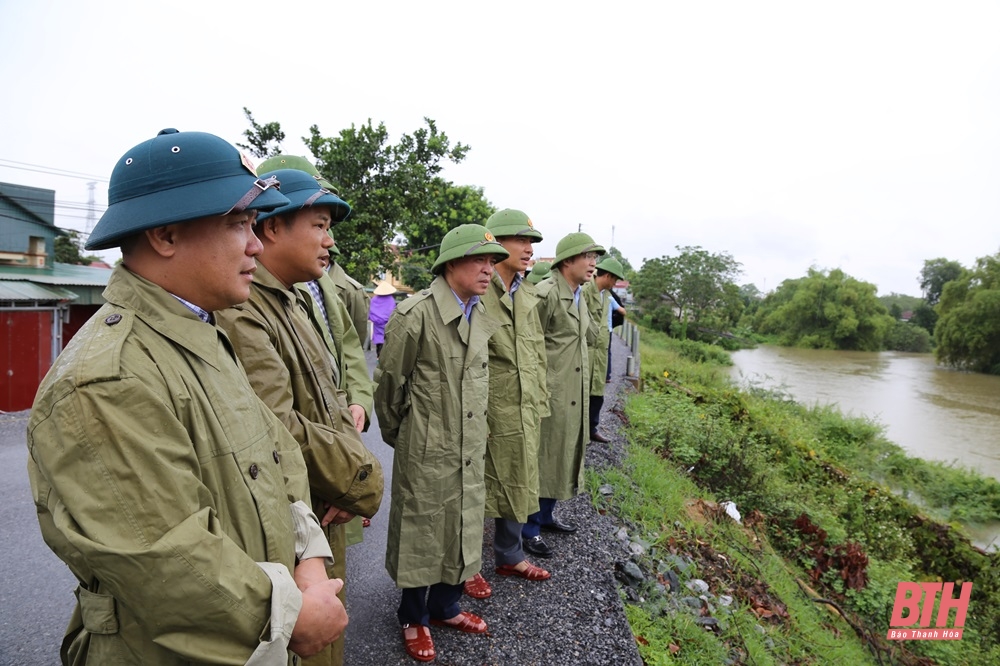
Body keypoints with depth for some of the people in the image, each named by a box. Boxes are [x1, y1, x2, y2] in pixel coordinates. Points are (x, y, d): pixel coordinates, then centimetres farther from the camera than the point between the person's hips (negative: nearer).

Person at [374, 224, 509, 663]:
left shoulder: (481, 317, 5)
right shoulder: (415, 314, -18)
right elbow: (389, 381, -9)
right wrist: (396, 434, 4)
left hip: (470, 451, 7)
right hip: (426, 452, -6)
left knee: (462, 530, 19)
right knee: (422, 533, 10)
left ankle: (445, 607, 41)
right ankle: (414, 619, 34)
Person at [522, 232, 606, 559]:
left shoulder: (579, 295, 12)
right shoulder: (546, 293, -17)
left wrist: (584, 390, 19)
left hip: (574, 394, 9)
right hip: (550, 394, -9)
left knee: (561, 456, 19)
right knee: (541, 459, 2)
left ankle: (546, 515, 36)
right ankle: (529, 529, 18)